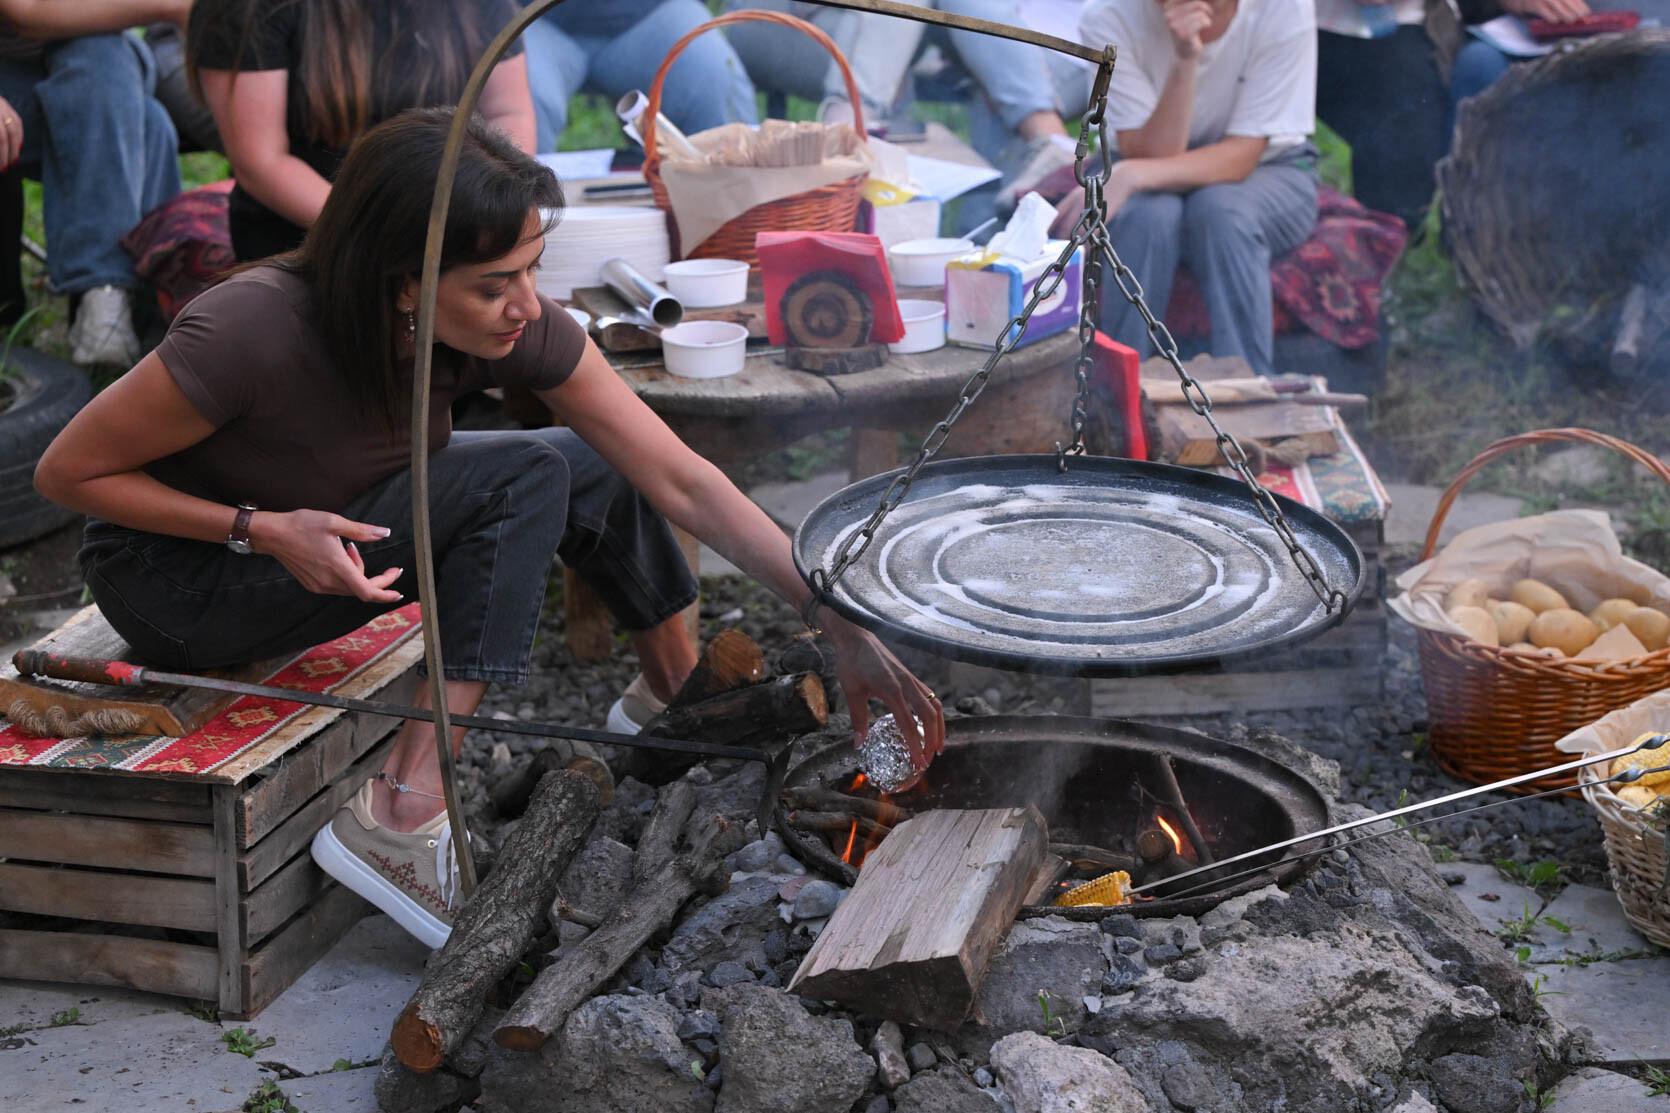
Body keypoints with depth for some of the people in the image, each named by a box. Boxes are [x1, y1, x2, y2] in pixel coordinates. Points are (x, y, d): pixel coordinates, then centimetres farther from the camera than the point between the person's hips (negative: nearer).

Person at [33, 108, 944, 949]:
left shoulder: (515, 327, -19)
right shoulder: (254, 332, -34)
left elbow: (683, 483, -17)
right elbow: (68, 471, -20)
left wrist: (847, 632, -21)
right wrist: (263, 530, -32)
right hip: (173, 575, -6)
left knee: (598, 468, -4)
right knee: (526, 480, -25)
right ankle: (398, 825, -24)